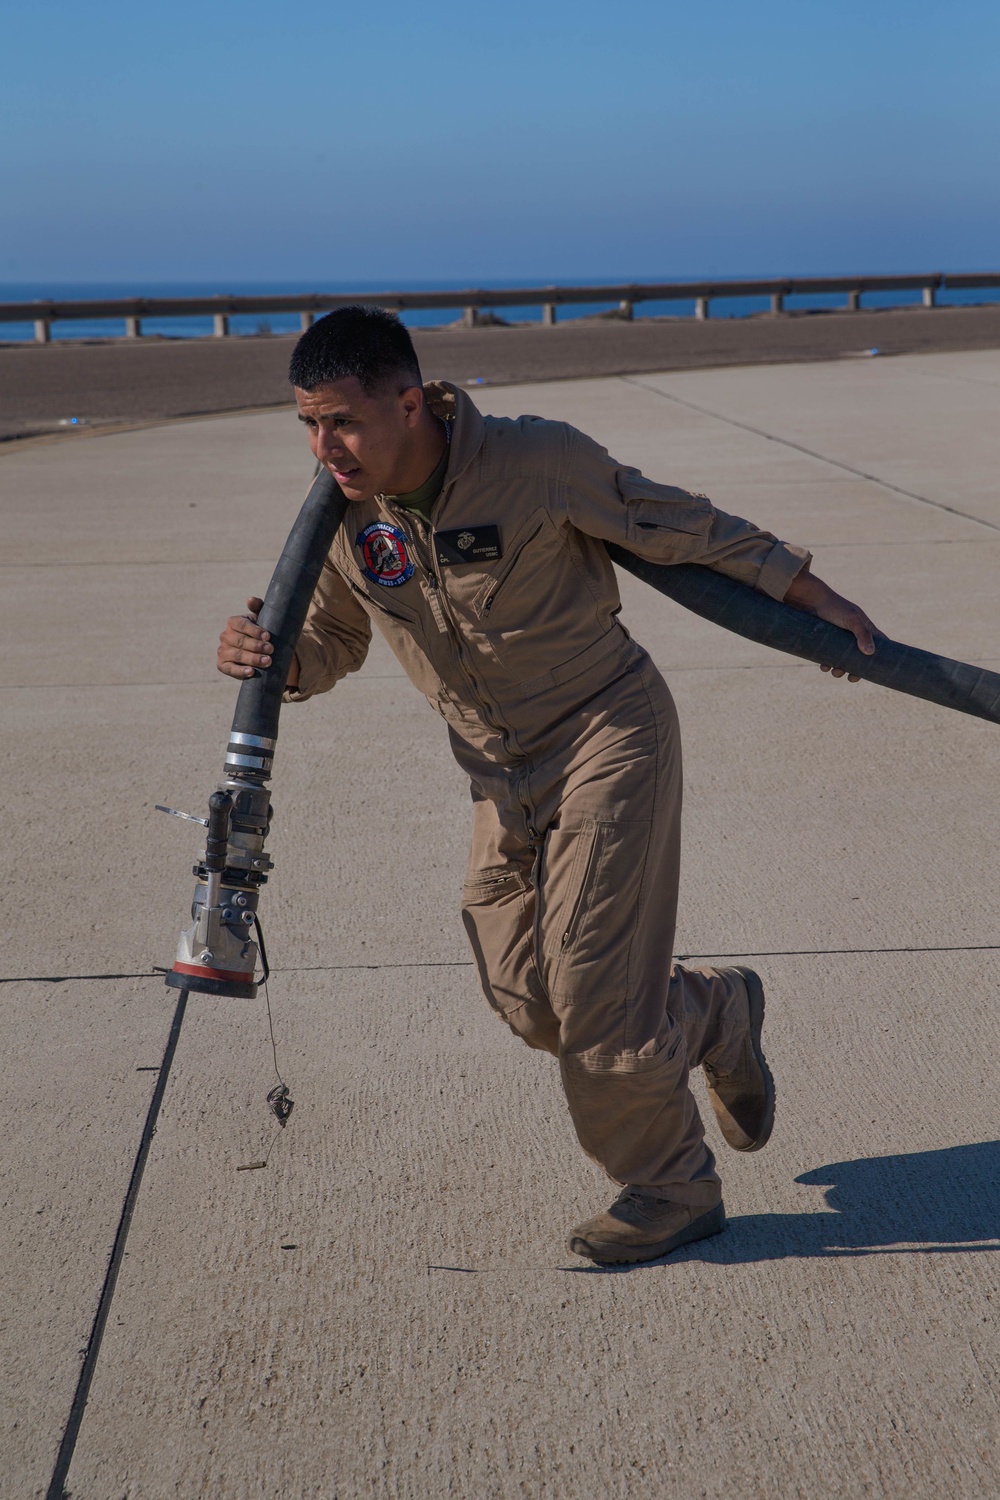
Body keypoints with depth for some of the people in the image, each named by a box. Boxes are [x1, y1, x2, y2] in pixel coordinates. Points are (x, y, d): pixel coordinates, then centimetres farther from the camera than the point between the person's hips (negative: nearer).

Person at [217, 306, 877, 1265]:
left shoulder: (535, 461, -22)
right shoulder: (343, 512, -6)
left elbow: (687, 530, -9)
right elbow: (329, 644, 8)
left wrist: (818, 602, -2)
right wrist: (263, 657, -16)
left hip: (608, 735, -6)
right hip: (500, 772, 6)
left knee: (595, 998, -7)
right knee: (525, 998, 3)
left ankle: (669, 1191, 22)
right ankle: (713, 1016, 31)